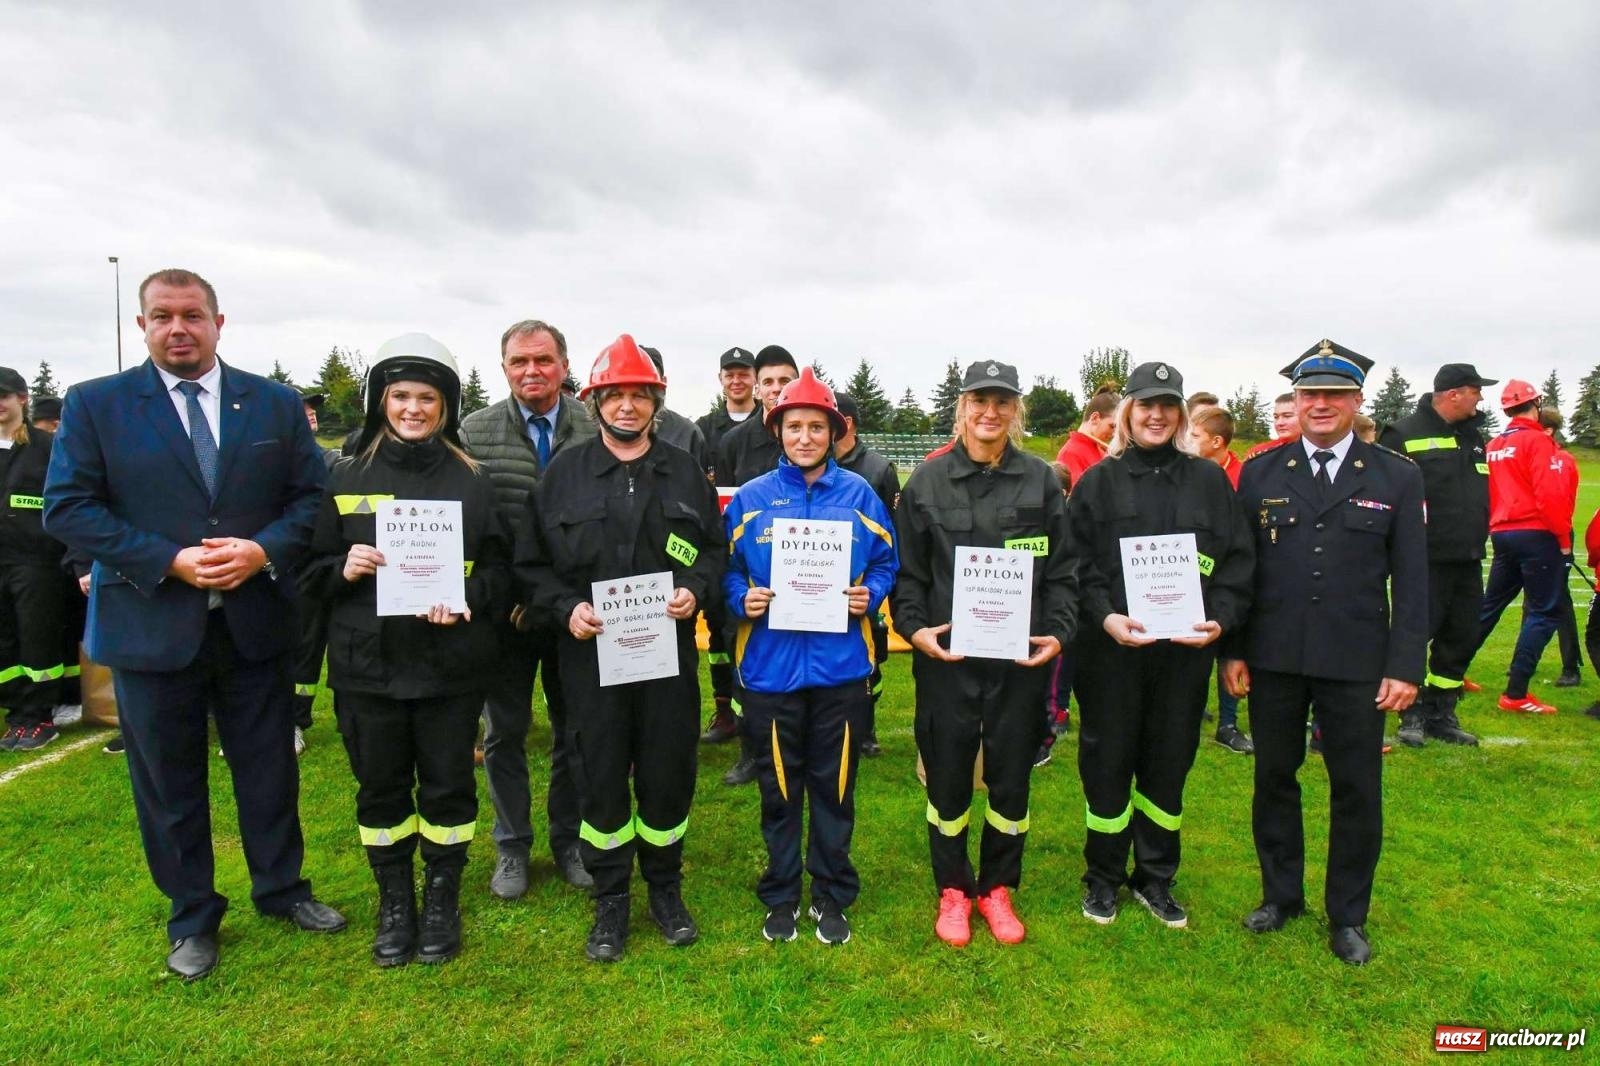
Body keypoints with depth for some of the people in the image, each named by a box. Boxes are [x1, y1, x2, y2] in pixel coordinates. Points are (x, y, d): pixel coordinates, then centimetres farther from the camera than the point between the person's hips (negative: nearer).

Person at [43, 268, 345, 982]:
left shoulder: (276, 404, 3)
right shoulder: (93, 405, -1)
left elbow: (311, 494, 2)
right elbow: (68, 508, -6)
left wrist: (264, 551, -16)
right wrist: (170, 561, -17)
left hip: (254, 621, 1)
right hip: (150, 625, -1)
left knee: (270, 769, 13)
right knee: (169, 783, 12)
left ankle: (280, 890, 34)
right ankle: (191, 918, 31)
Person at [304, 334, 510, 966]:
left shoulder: (471, 480, 2)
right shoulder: (348, 480, 5)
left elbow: (499, 568, 2)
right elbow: (313, 570, 9)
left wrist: (464, 597, -16)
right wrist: (342, 569, -13)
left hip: (451, 664, -1)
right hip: (368, 664, 1)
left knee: (448, 785, 9)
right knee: (381, 787, 13)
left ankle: (442, 901, 29)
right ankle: (394, 903, 32)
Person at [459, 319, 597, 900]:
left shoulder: (595, 431, -3)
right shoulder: (475, 432, 0)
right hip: (504, 610, 1)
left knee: (575, 729, 13)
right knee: (504, 731, 12)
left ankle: (569, 840, 32)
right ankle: (512, 846, 31)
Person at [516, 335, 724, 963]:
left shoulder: (687, 473, 8)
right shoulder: (563, 474, 3)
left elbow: (716, 548, 11)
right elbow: (531, 563, 4)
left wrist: (695, 591, -8)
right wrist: (565, 608, -12)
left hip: (670, 652, 1)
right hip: (592, 654, -1)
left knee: (669, 775, 10)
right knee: (602, 779, 8)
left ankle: (665, 887, 32)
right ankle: (610, 899, 28)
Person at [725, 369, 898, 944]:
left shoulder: (859, 494, 1)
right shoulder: (750, 498, 0)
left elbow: (887, 563, 8)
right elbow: (727, 568, 7)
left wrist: (869, 595, -11)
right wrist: (743, 599, -12)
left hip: (841, 665, 0)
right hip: (770, 664, 0)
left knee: (835, 786, 12)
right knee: (779, 788, 12)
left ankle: (833, 895, 31)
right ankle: (781, 895, 32)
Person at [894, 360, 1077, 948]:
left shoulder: (1042, 480, 3)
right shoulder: (927, 481, 2)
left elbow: (1062, 570, 5)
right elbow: (908, 571, 3)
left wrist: (1058, 632, -7)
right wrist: (914, 628, -10)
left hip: (1021, 657, 1)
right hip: (946, 656, 0)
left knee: (1011, 778, 12)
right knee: (947, 778, 9)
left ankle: (996, 888, 33)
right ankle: (953, 890, 30)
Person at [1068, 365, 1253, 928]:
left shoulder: (1210, 480, 7)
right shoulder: (1099, 481, 2)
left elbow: (1239, 559, 5)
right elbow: (1076, 564, -2)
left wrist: (1221, 618, -10)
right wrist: (1105, 616, -17)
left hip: (1186, 649, 2)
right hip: (1111, 649, -2)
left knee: (1169, 762, 12)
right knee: (1107, 761, 6)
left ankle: (1155, 878, 30)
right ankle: (1103, 877, 25)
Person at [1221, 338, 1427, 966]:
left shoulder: (1397, 478, 3)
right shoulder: (1260, 473, 4)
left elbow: (1410, 580, 1)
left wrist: (1406, 666, -5)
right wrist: (1232, 650, 1)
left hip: (1357, 663, -1)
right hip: (1274, 658, 1)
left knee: (1357, 790, 8)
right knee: (1274, 778, 12)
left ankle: (1348, 915, 26)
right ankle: (1281, 895, 31)